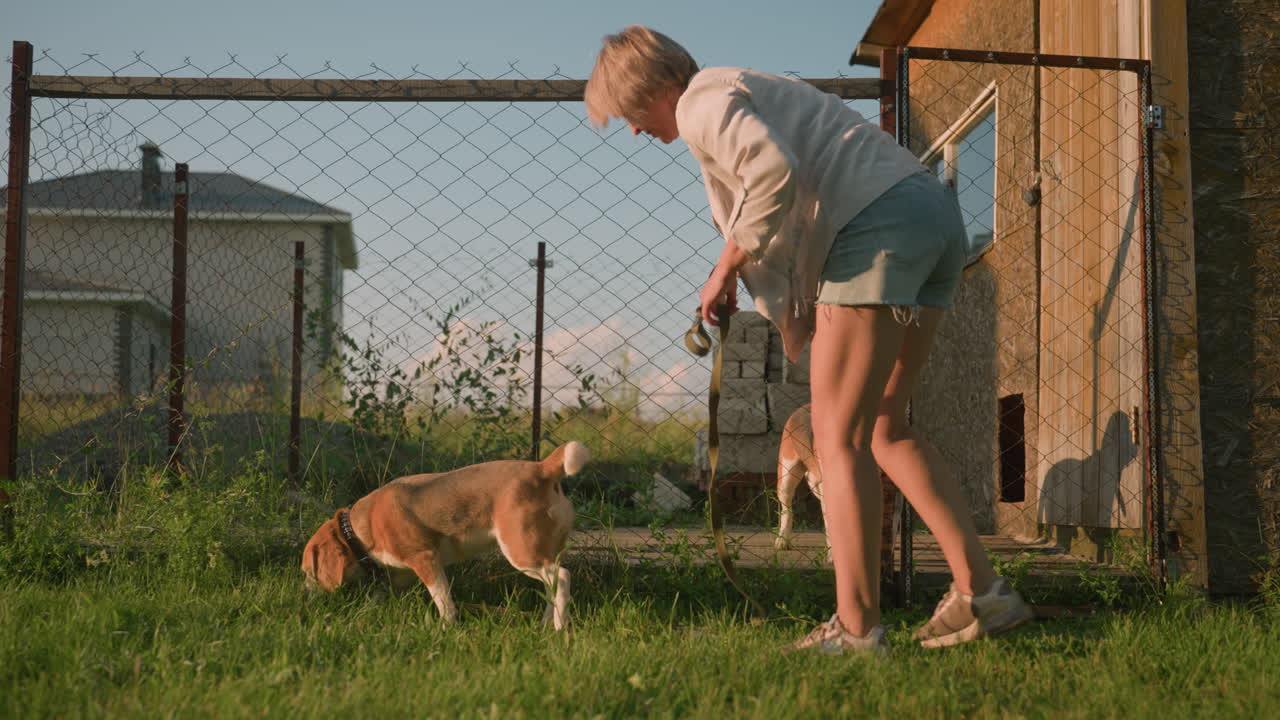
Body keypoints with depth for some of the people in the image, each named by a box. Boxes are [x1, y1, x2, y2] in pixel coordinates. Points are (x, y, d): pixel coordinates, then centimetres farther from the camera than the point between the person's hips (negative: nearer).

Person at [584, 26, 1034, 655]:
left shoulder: (701, 103, -1)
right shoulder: (749, 91, 30)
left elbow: (774, 172, -21)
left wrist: (726, 268, -9)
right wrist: (794, 319, 21)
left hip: (879, 225, -10)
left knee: (838, 437, -5)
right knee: (883, 430, 15)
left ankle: (856, 626, -4)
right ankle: (980, 591, 14)